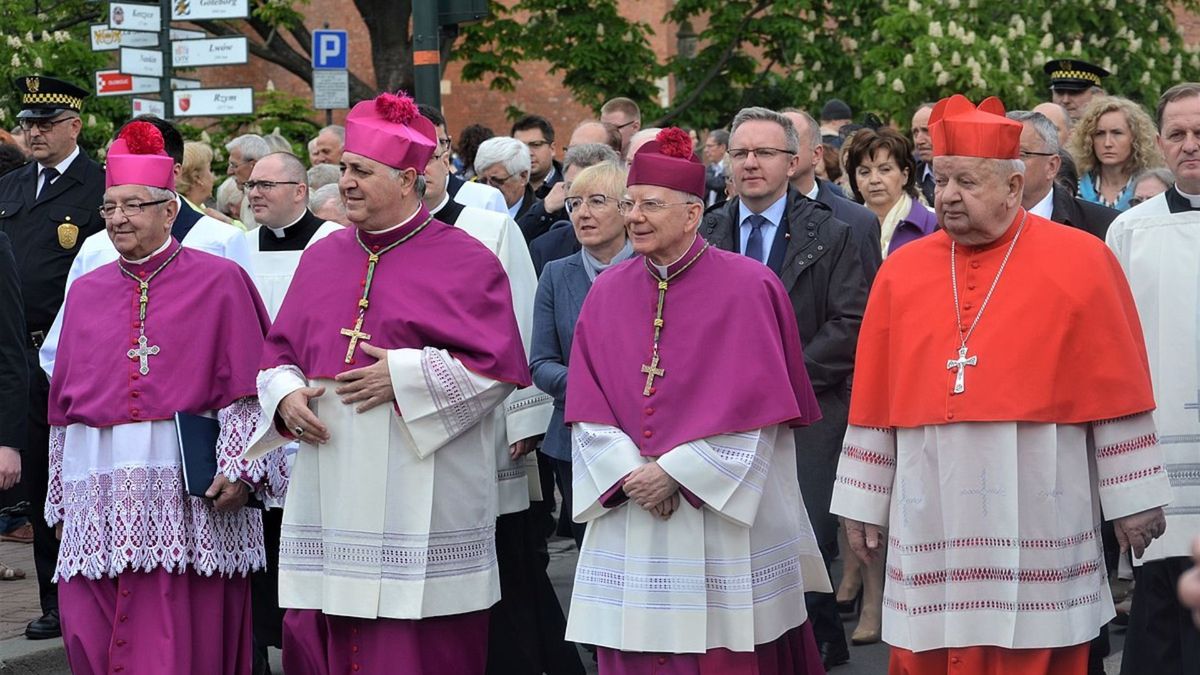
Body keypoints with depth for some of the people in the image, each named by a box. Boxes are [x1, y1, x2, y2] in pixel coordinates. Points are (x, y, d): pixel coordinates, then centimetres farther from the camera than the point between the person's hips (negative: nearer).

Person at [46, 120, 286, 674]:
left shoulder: (219, 282, 2)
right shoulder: (86, 293, 16)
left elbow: (245, 389, -3)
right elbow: (64, 405, 18)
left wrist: (238, 468, -13)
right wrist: (61, 499, 16)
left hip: (188, 490, -4)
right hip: (100, 495, 4)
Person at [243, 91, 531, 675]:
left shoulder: (462, 261, -3)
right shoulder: (322, 258, 14)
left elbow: (495, 365, -8)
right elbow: (279, 352, 19)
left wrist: (402, 377, -14)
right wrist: (286, 396, -2)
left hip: (421, 506, -5)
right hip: (330, 493, 5)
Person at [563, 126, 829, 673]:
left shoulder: (747, 287, -5)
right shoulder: (607, 292, 8)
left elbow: (752, 407, -10)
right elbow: (586, 405, 5)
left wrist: (674, 472, -13)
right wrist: (629, 474, -11)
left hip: (724, 517, -4)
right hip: (628, 514, 4)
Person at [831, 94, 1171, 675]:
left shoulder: (1080, 261, -1)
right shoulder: (902, 271, 8)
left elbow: (1116, 390, -1)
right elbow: (874, 399, 10)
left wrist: (1132, 498, -1)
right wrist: (863, 502, 9)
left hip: (1037, 514, -3)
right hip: (933, 515, 3)